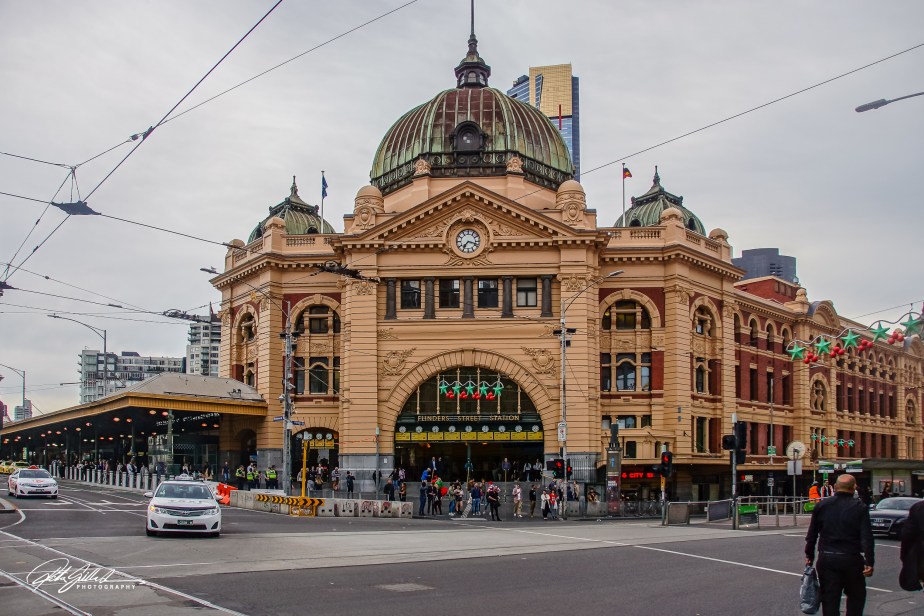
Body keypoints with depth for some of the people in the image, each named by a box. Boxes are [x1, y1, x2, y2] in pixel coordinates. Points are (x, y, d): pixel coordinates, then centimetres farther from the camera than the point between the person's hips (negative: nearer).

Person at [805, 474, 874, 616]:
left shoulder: (821, 505, 3)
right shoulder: (859, 507, -6)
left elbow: (812, 534, 7)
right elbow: (867, 537, -10)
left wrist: (809, 555, 16)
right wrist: (869, 562, -8)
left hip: (826, 559, 2)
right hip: (851, 559, -2)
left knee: (829, 599, 6)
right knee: (856, 596, 15)